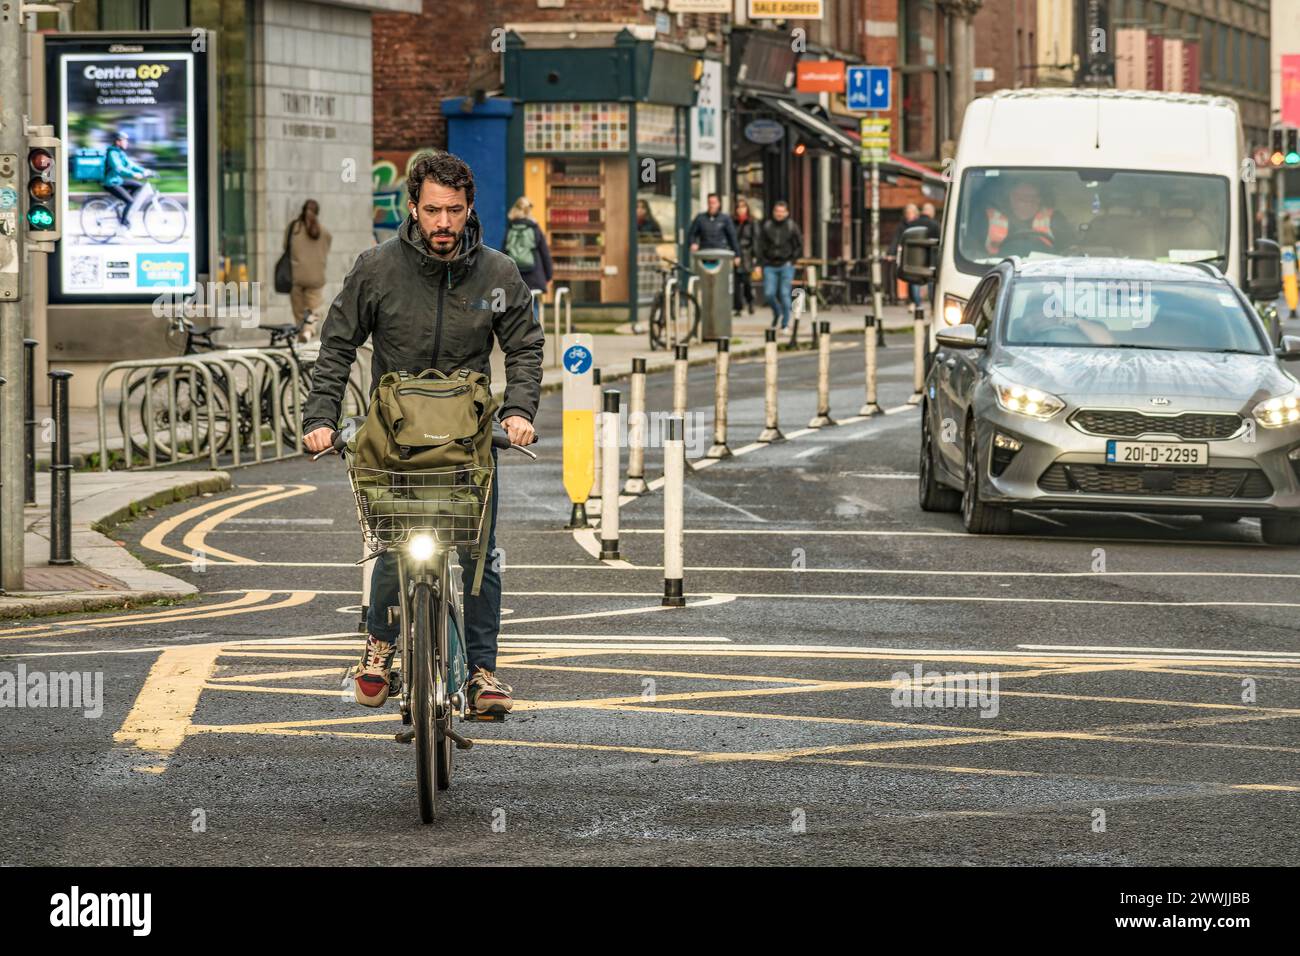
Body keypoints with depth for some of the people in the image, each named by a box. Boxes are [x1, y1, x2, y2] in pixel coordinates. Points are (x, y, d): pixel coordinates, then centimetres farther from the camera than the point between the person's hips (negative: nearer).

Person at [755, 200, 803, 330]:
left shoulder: (792, 227, 2)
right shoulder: (766, 226, 4)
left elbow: (799, 246, 7)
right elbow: (759, 245, 9)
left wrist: (791, 260, -2)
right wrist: (762, 261, 0)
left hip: (786, 266, -2)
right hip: (770, 266, 2)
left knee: (784, 294, -5)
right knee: (769, 294, -5)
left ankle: (785, 323, 6)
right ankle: (777, 313, 26)